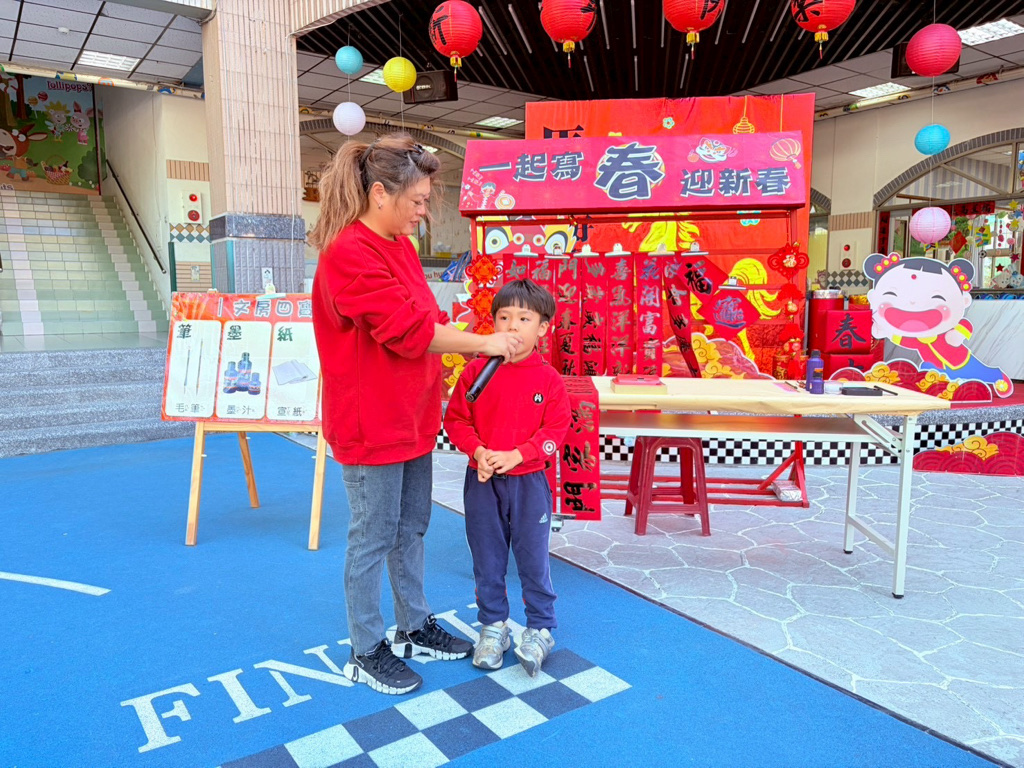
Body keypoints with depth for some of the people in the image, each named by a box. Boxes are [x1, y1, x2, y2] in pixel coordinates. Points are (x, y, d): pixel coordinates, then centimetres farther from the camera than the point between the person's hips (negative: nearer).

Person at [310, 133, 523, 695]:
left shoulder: (400, 246, 10)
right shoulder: (349, 254, -20)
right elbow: (408, 330, -23)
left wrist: (465, 328, 3)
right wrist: (483, 343, -14)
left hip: (413, 417, 9)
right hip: (371, 424, -9)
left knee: (412, 529, 19)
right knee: (373, 538, 5)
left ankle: (415, 628, 36)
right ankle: (366, 652, 24)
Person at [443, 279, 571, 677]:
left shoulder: (548, 378, -6)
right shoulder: (476, 370, -3)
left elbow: (556, 431, -7)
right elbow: (455, 419, 0)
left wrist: (515, 456, -17)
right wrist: (478, 452, -15)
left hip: (529, 482, -1)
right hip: (482, 481, 2)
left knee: (533, 558, 9)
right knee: (487, 559, 13)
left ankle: (539, 629, 27)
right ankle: (493, 626, 31)